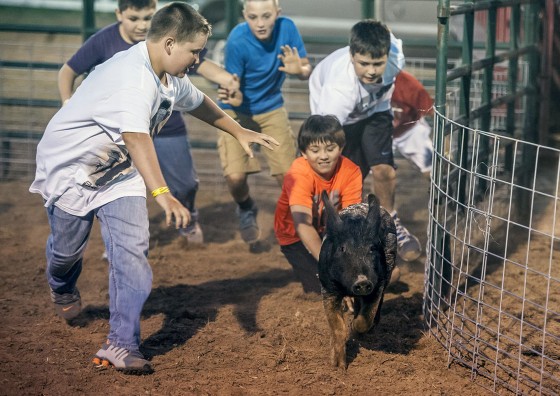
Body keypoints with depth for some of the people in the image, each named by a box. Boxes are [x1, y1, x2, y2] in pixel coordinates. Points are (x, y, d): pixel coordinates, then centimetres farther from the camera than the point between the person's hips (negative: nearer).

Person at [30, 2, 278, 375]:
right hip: (71, 164, -7)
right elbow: (136, 137, -49)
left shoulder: (170, 79, -5)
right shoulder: (134, 78, -35)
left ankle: (121, 344, -7)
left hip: (118, 170, 7)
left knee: (133, 251, -10)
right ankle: (62, 287, 48)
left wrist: (239, 131, 27)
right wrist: (163, 194, -60)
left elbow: (198, 102, 19)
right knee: (68, 247, 11)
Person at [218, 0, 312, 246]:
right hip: (238, 112, -2)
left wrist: (298, 69, -33)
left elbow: (307, 72, -10)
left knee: (287, 175, -6)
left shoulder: (287, 28, -18)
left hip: (272, 108, 3)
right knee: (234, 176, -16)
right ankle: (246, 209, 20)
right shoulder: (237, 41, -27)